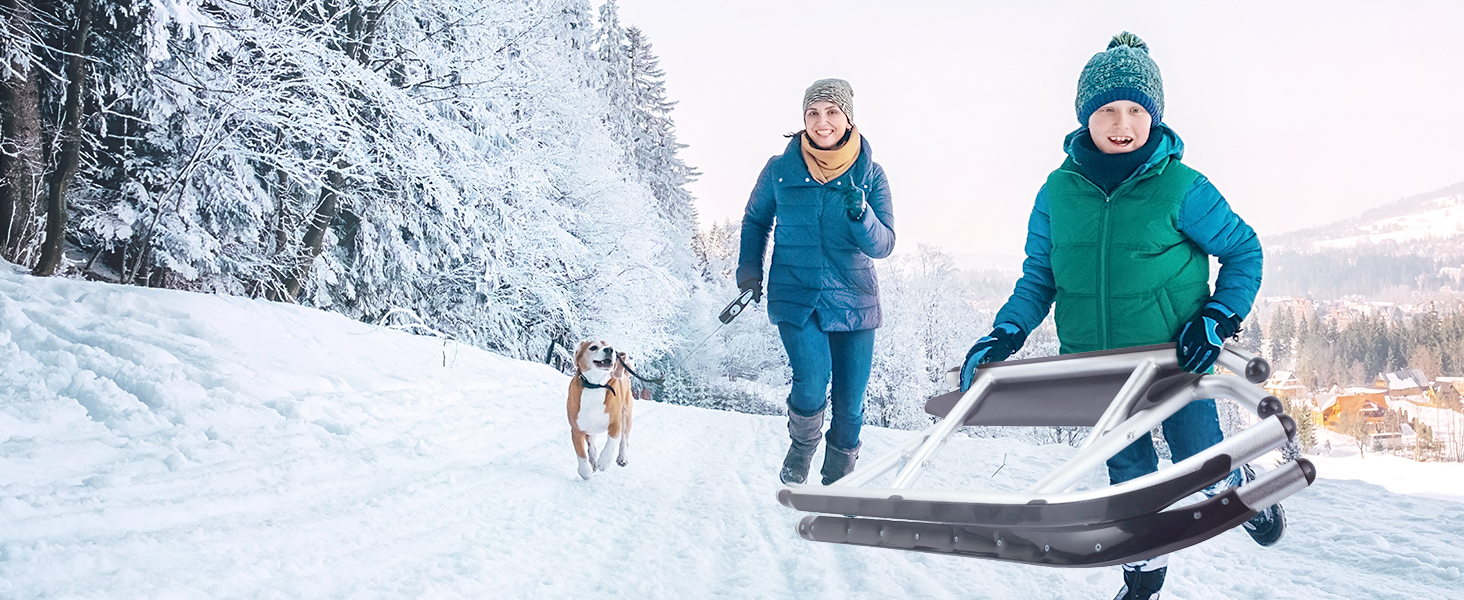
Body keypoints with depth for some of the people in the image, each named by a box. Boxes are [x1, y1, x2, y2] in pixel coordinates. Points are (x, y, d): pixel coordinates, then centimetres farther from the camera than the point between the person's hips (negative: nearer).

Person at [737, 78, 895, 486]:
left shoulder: (869, 175, 0)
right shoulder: (780, 170, -1)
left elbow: (883, 245, -5)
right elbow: (755, 222, 16)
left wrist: (859, 215, -23)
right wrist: (749, 271, 5)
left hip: (853, 301, 2)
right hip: (795, 298, -1)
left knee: (849, 407, 6)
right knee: (811, 387, -20)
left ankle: (838, 484, 29)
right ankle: (801, 448, 13)